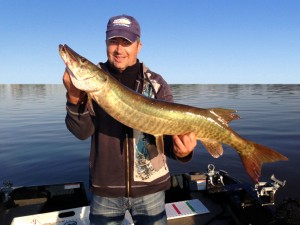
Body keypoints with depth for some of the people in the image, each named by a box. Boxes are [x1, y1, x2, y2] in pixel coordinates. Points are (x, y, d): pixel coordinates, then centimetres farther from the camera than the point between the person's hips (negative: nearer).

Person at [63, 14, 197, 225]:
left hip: (150, 185, 0)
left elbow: (167, 132, -8)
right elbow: (83, 131, -12)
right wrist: (74, 98, -30)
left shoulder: (156, 84, -4)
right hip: (105, 187, 1)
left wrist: (179, 149, -30)